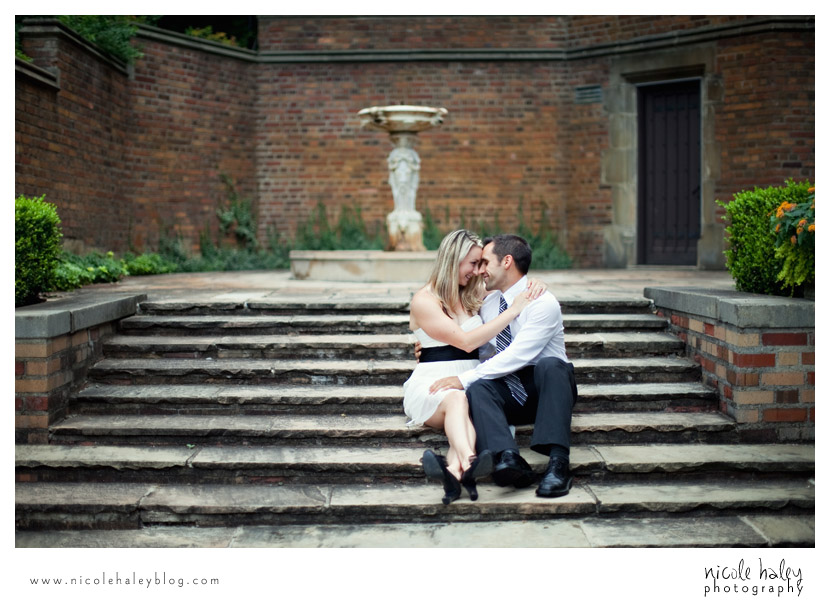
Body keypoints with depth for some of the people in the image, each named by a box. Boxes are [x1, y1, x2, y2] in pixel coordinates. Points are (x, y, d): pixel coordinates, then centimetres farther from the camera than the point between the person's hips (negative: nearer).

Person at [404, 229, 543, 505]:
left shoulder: (474, 294, 16)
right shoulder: (424, 301, -4)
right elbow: (466, 342, -12)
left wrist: (533, 285, 8)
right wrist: (513, 311, -12)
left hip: (469, 381, 4)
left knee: (472, 404, -35)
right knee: (457, 400, -40)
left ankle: (455, 469, -62)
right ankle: (469, 462, -68)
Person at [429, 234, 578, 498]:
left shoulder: (544, 303, -13)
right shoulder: (487, 302, 10)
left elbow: (516, 356, -23)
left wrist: (464, 378, -25)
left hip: (548, 389, -4)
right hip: (508, 393, 5)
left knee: (550, 364, -37)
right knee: (478, 388, -27)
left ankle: (558, 462, -45)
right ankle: (509, 460, -47)